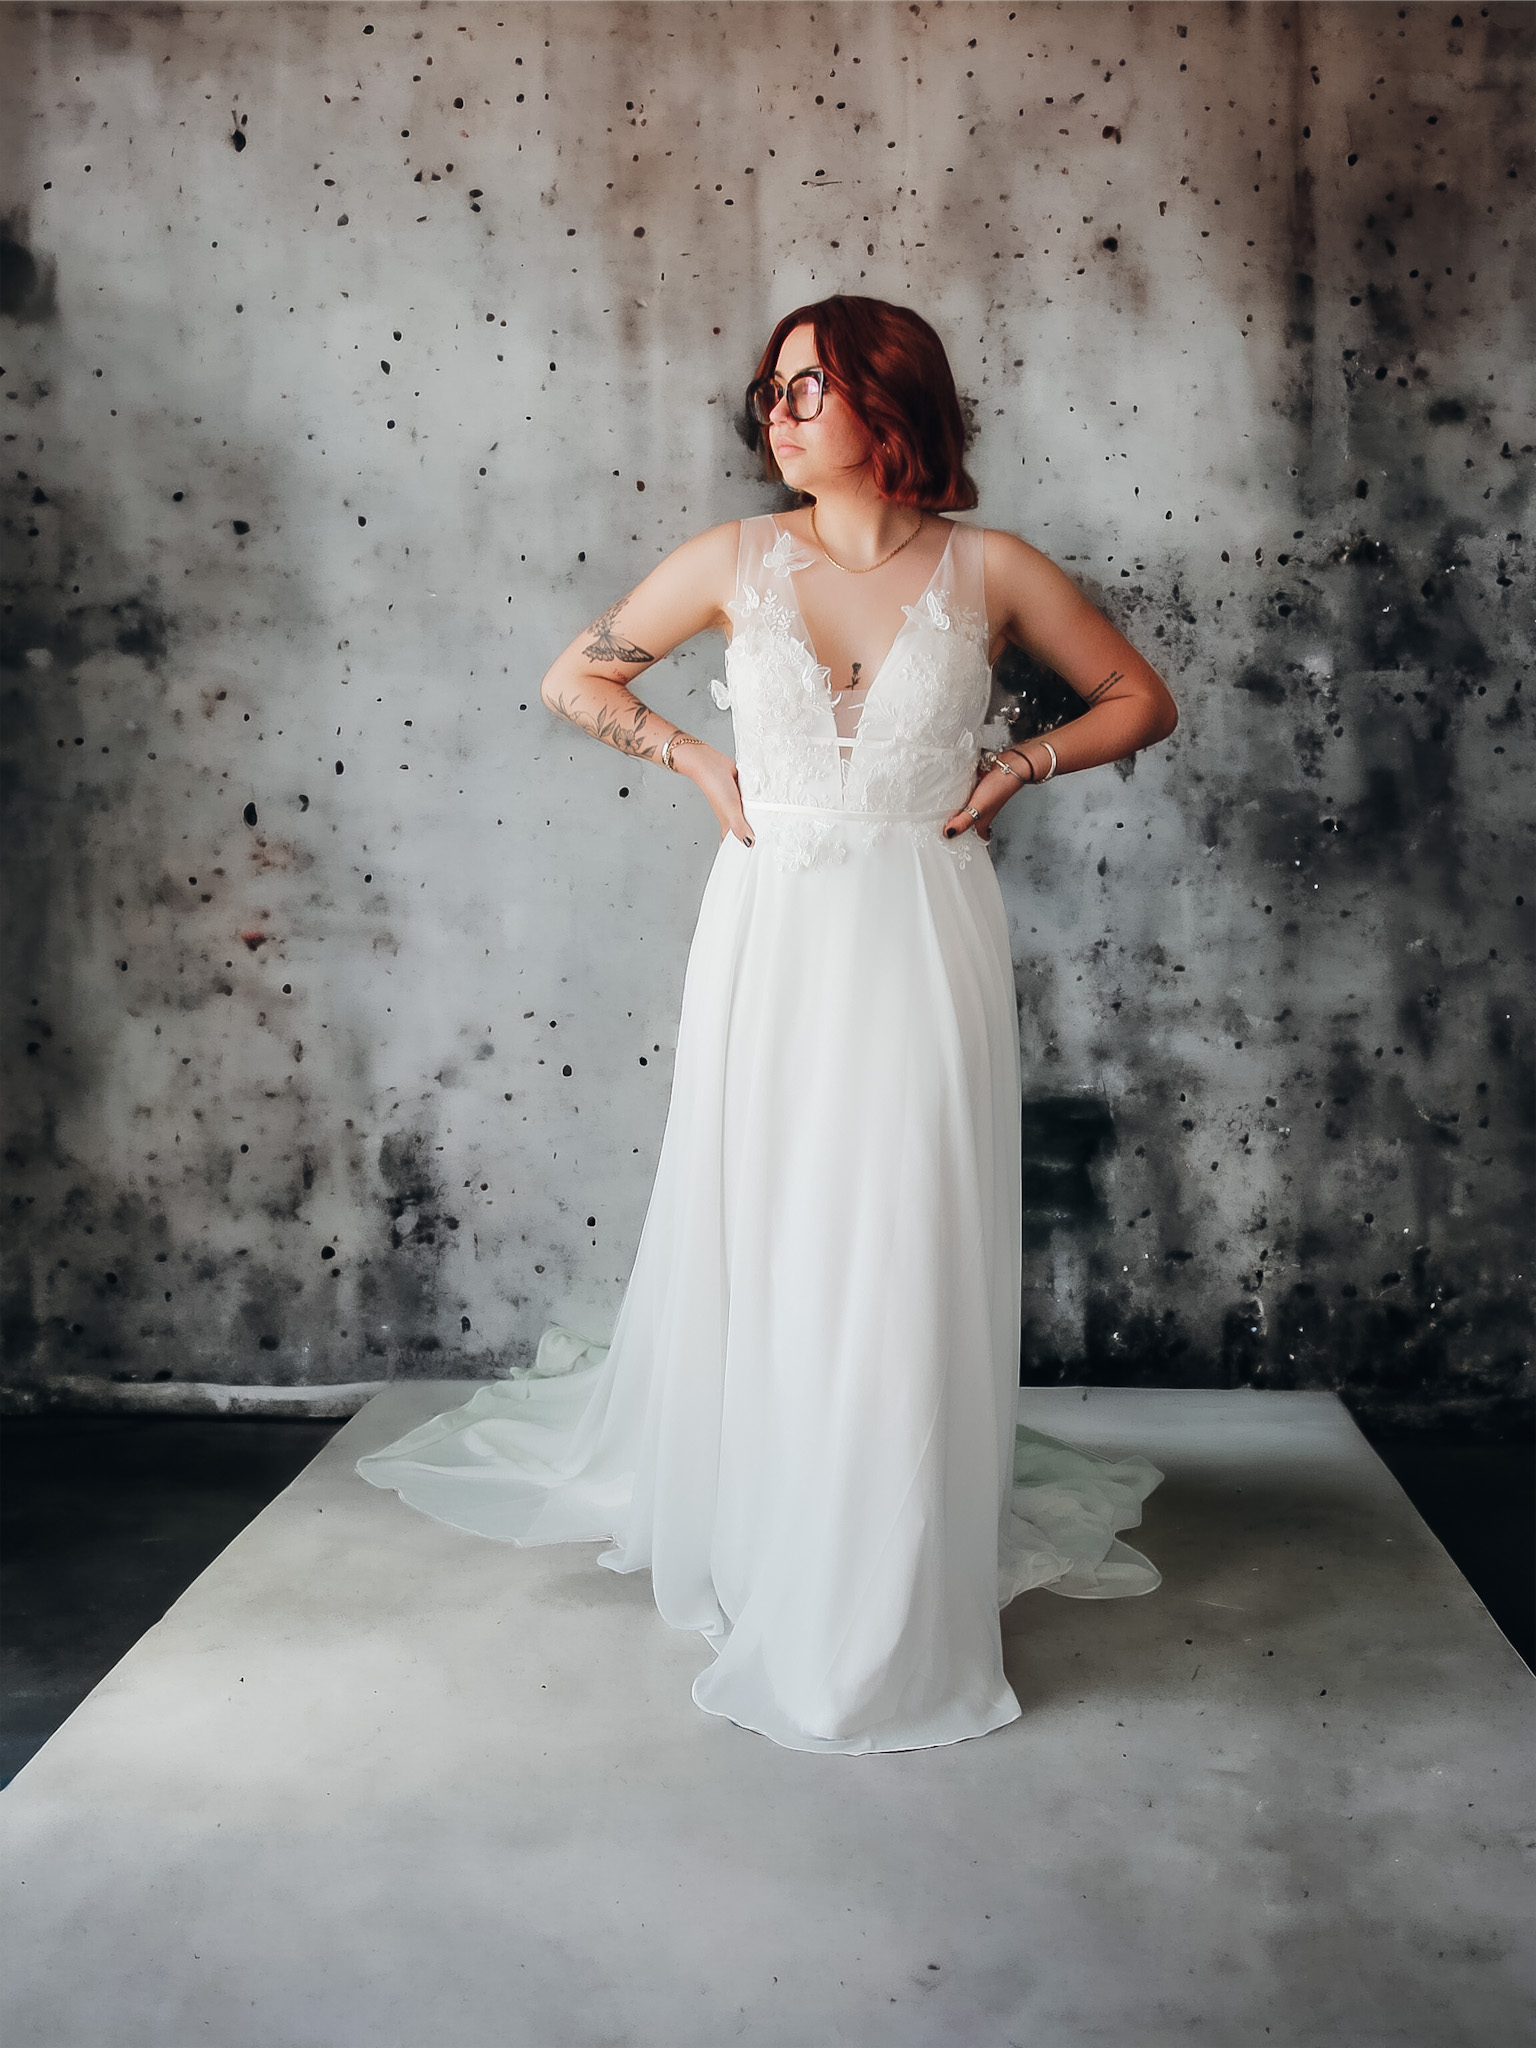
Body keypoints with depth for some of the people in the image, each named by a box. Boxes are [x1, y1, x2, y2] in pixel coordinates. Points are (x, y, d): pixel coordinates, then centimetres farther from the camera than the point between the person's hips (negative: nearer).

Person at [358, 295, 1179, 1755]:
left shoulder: (989, 572, 1)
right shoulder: (736, 561, 4)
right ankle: (758, 1558, 27)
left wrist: (1014, 769, 1)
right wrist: (698, 763, 4)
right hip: (770, 937, 1)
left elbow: (1140, 700, 12)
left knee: (908, 1260, 1)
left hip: (922, 939, -1)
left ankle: (900, 1599, 19)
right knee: (757, 1247, 7)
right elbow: (573, 678, 14)